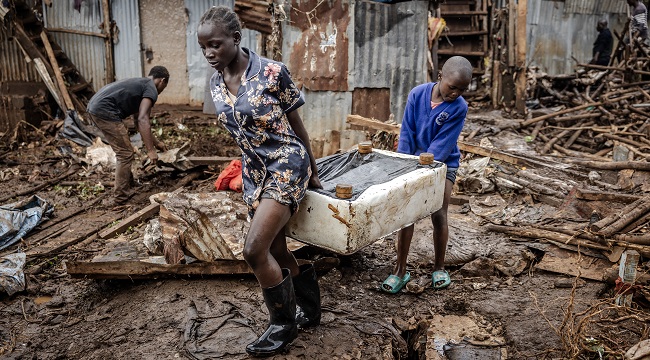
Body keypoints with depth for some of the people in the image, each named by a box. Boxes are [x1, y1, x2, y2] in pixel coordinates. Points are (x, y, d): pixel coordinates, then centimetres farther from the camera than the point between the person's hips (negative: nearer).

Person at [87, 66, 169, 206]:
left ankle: (128, 183, 35)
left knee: (124, 151, 23)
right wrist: (150, 150, -19)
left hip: (95, 106, 10)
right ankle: (121, 198, 3)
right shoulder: (151, 89, -3)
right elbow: (143, 120, -17)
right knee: (126, 154, -3)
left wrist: (156, 142, 37)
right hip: (105, 110, -10)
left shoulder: (140, 84, 27)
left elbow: (138, 121, 33)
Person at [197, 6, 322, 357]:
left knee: (255, 249, -16)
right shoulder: (216, 84, 3)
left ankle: (283, 325, 7)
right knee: (275, 251, 11)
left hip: (287, 163, -7)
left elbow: (296, 125, -5)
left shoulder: (273, 72, -15)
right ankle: (309, 309, 35)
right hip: (254, 170, 7)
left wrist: (313, 171, 3)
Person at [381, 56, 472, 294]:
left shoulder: (459, 107, -16)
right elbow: (407, 133, -8)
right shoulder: (417, 94, -10)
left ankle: (439, 268, 19)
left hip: (443, 164, -1)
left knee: (439, 215, -2)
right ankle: (400, 270, 8)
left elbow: (443, 144, -18)